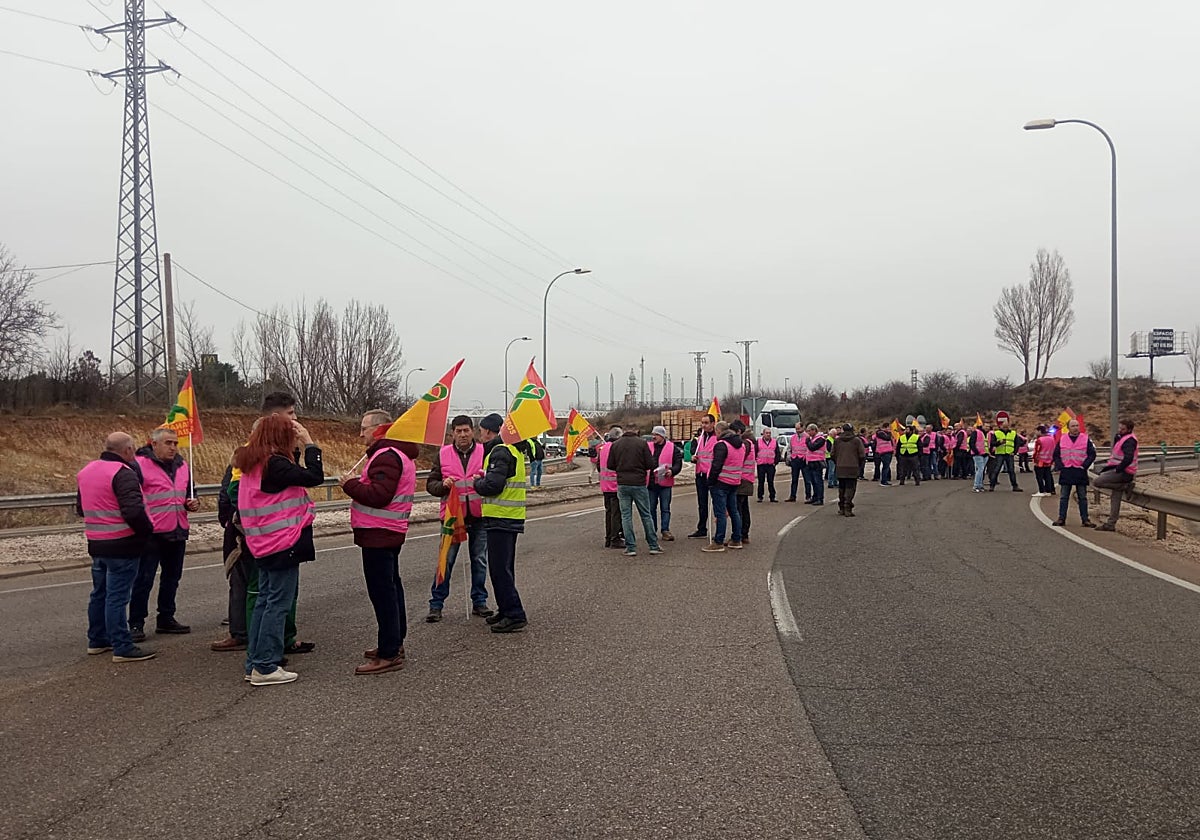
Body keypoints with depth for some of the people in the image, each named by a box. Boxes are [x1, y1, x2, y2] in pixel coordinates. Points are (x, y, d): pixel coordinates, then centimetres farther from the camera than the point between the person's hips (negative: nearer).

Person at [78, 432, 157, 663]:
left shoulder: (86, 472, 11)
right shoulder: (123, 473, -19)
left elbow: (80, 508, 21)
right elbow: (134, 511, -27)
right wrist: (147, 529, -12)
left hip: (96, 544, 9)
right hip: (122, 545, -9)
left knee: (99, 593, 20)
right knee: (117, 596, -5)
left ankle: (97, 640, 31)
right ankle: (122, 648, 0)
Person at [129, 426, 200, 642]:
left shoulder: (182, 465, 13)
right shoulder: (140, 465, -10)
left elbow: (190, 492, 26)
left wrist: (193, 503, 4)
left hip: (178, 532, 7)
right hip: (151, 534, -7)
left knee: (172, 577, 15)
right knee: (144, 579, -2)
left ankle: (166, 619, 27)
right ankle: (136, 624, 7)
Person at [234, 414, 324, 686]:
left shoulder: (254, 463, 10)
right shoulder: (274, 464, -19)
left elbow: (291, 476, 13)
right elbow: (314, 477, -22)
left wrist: (300, 448, 4)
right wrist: (309, 444, -12)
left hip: (265, 545, 9)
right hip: (283, 543, -9)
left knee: (264, 601, 14)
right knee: (278, 604, -2)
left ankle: (254, 664, 20)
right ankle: (265, 668, 2)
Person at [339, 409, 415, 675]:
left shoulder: (387, 456, -17)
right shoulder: (397, 454, 18)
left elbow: (378, 496, -25)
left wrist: (351, 484, -13)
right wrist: (357, 483, 7)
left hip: (379, 534, -11)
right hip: (389, 533, 11)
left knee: (382, 591, -9)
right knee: (391, 587, 18)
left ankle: (389, 654, -6)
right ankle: (394, 643, 29)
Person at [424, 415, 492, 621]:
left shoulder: (484, 452, 1)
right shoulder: (443, 454, 3)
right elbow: (430, 484, 5)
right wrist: (443, 485, -16)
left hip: (479, 516, 1)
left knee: (480, 560, 9)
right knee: (446, 561, 1)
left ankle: (479, 602, 21)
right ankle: (436, 604, 9)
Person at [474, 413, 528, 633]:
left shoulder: (500, 452, -15)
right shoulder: (513, 449, 17)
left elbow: (492, 485, -22)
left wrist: (477, 482, -3)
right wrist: (484, 479, 9)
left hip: (501, 518, -10)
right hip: (511, 517, 10)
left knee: (500, 568, -7)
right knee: (503, 567, 18)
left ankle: (515, 615, -5)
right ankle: (507, 611, 26)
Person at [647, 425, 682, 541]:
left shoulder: (672, 448, 0)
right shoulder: (648, 447, 7)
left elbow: (678, 463, -1)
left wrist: (672, 471, -18)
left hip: (665, 483, -2)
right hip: (650, 483, 2)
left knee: (665, 508, 2)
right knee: (651, 508, 9)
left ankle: (665, 530, 7)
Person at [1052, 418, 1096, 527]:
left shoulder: (1085, 439, 2)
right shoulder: (1062, 440, 6)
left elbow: (1092, 454, 2)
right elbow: (1055, 455, 9)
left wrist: (1085, 466, -8)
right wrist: (1060, 467, -3)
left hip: (1080, 472, -1)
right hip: (1066, 472, 1)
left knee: (1082, 497, 5)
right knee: (1064, 497, 5)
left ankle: (1085, 519, 8)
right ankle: (1061, 518, 9)